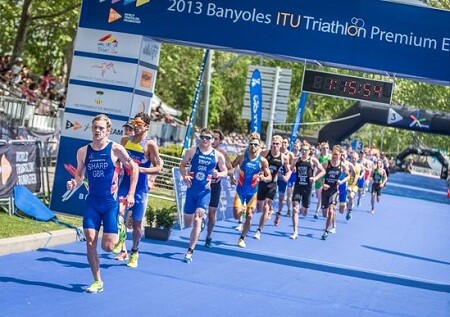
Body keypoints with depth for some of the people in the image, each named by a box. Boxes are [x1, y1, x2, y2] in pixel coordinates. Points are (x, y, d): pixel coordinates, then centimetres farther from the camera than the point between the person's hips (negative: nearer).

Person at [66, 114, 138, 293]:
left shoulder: (116, 149, -9)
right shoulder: (83, 152, 1)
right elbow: (80, 175, 12)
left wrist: (130, 194, -5)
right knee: (90, 241, -6)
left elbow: (133, 168, 1)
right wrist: (74, 183, -12)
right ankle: (97, 281, 7)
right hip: (92, 203, 3)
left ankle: (120, 233, 32)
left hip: (111, 203, -3)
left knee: (107, 246, -5)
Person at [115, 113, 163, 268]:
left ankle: (134, 252, 27)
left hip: (140, 188, -3)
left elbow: (158, 168, -10)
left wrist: (141, 169, -22)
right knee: (119, 212, -21)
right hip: (125, 184, 3)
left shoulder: (150, 145, -9)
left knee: (136, 222, 8)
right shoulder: (125, 140, 6)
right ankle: (122, 249, -13)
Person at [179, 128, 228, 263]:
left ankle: (190, 251, -8)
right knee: (188, 222, 10)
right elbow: (182, 165, 10)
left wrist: (219, 174, -13)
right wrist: (185, 176, -9)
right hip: (191, 190, 2)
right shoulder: (192, 151, 0)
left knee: (197, 220, -13)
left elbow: (225, 171, 10)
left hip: (205, 192, -2)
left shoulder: (218, 155, -1)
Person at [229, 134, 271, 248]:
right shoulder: (241, 156, -9)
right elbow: (231, 167, 4)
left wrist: (264, 178, -27)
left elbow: (270, 177, -5)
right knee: (237, 215, -9)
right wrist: (231, 177, -14)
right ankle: (242, 209, 28)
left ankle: (242, 238, 17)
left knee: (249, 216, -1)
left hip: (252, 192, 0)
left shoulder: (262, 161, -10)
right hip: (240, 190, 0)